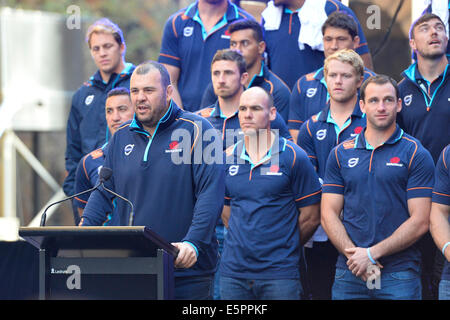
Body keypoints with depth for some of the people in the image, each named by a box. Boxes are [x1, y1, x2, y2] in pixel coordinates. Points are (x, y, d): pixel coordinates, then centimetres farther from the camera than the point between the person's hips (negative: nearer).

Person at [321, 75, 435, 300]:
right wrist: (356, 257, -9)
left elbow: (420, 222, -6)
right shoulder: (340, 154, 10)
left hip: (399, 275, -2)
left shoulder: (416, 155, 1)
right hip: (349, 273, 3)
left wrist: (372, 254, -12)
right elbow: (329, 215, 6)